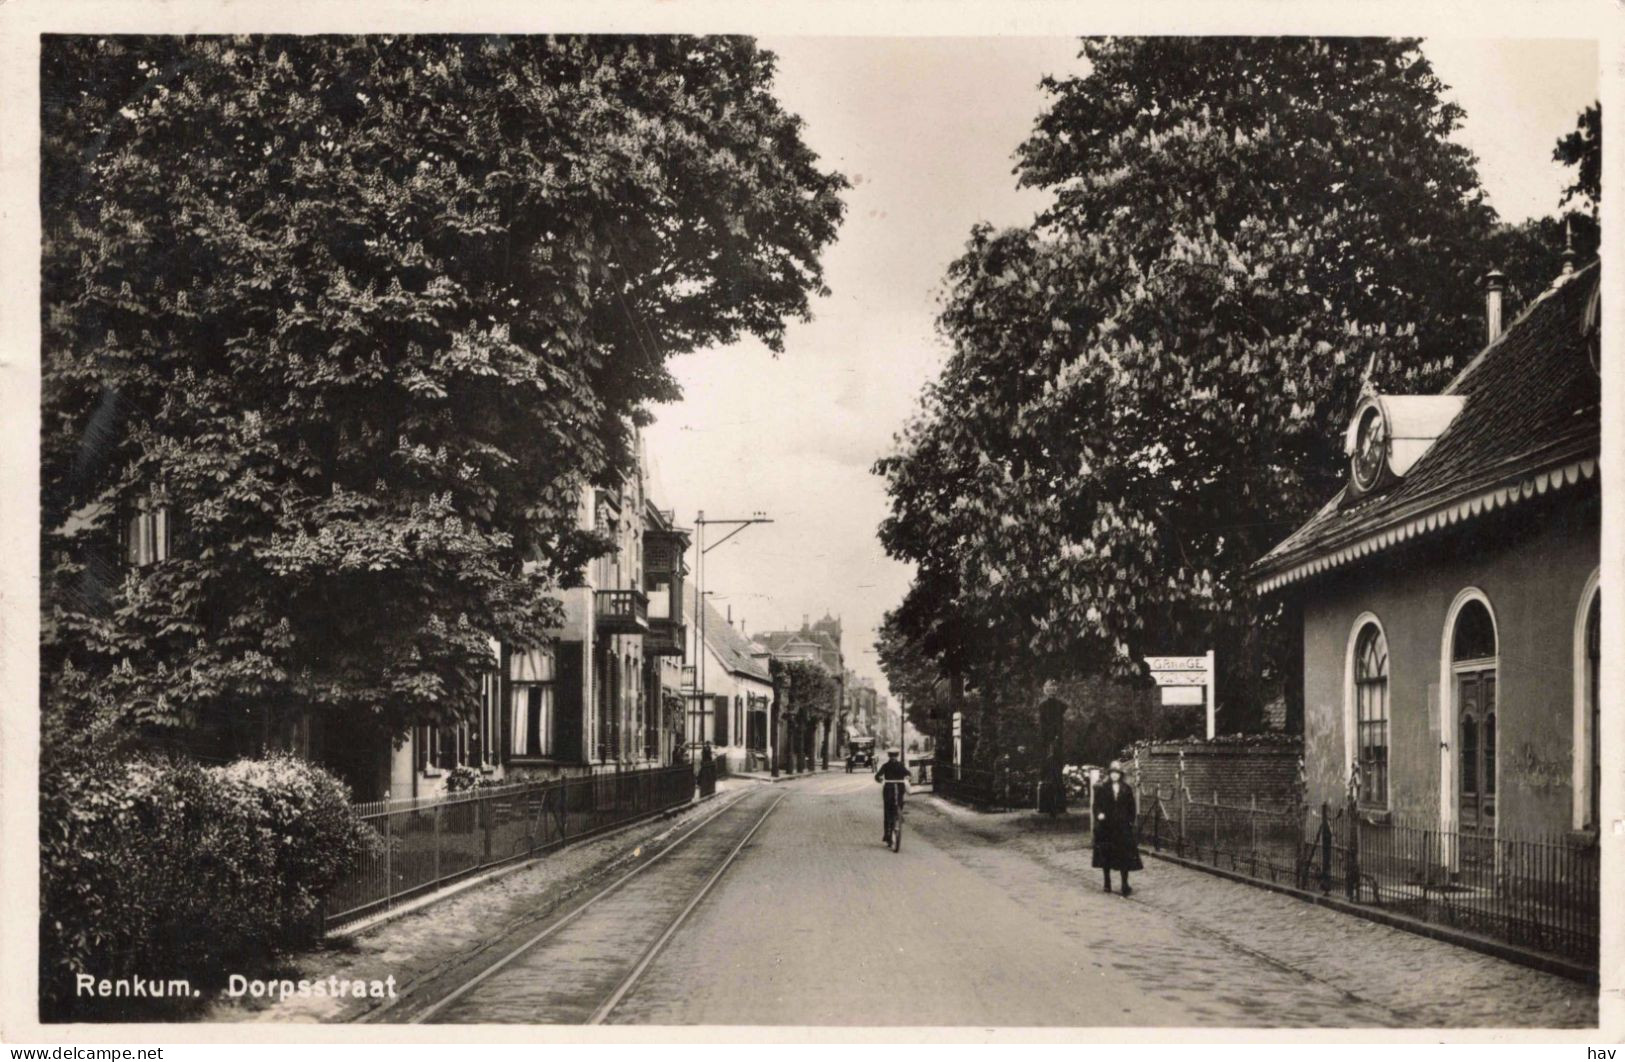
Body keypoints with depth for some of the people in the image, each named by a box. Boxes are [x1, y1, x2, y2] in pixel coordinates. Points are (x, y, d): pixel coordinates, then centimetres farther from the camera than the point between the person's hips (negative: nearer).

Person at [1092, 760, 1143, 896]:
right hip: (1106, 826, 0)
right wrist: (1099, 814, -18)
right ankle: (1107, 883, 19)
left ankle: (1125, 884, -2)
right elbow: (1097, 804, 0)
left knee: (1124, 855, -5)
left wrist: (1131, 821, 0)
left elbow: (1132, 807, 8)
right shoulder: (1102, 789, 2)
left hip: (1122, 826, 0)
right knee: (1106, 854, 6)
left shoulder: (1127, 789, 5)